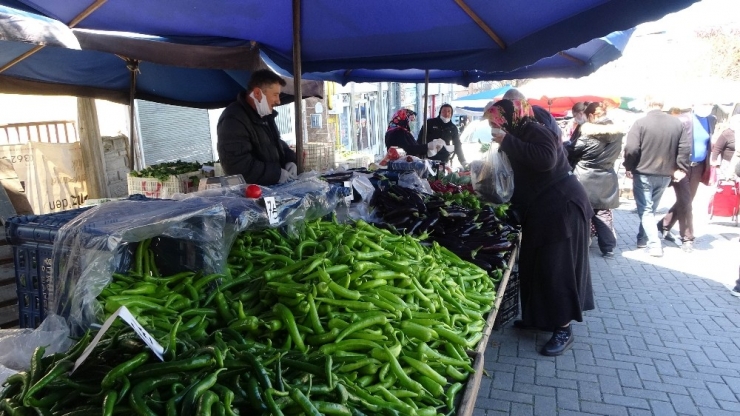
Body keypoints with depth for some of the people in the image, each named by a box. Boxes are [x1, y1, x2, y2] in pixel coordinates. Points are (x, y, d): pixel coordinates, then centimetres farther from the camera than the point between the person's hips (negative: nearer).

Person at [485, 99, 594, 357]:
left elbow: (547, 159, -34)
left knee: (555, 267, -7)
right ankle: (538, 316, 26)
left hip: (561, 206, -10)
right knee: (535, 265, 13)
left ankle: (563, 329, 2)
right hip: (541, 209, 10)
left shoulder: (533, 130, -14)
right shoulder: (521, 134, 15)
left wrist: (507, 141, -27)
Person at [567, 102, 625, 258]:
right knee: (604, 214, 10)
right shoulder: (617, 132, 1)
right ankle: (608, 248, 13)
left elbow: (572, 154, -4)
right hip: (606, 180, 5)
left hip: (586, 180, -4)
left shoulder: (588, 133, -14)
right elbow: (615, 154, 13)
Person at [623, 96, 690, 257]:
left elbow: (631, 149, -18)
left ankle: (654, 244, -5)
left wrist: (628, 167, -4)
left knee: (645, 210, 3)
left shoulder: (640, 123, -13)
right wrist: (681, 169, 7)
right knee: (650, 208, 19)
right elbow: (685, 148, 0)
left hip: (643, 173, -5)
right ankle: (642, 238, 28)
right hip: (665, 174, 5)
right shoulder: (677, 123, 3)